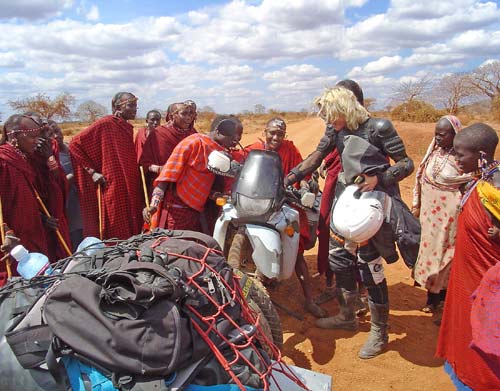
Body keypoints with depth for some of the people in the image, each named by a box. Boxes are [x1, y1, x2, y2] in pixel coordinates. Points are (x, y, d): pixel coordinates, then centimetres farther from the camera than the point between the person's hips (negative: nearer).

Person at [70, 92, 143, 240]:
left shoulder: (128, 128, 12)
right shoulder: (105, 124, -10)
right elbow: (75, 144, -10)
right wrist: (91, 171, -11)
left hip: (131, 192, 7)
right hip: (112, 191, -7)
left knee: (132, 235, 12)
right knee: (114, 237, 1)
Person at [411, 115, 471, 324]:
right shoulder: (434, 152, 4)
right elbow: (421, 178, 10)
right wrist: (416, 205, 10)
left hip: (449, 216, -6)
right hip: (429, 213, 6)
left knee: (445, 258, 5)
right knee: (429, 251, 15)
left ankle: (444, 304, 24)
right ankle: (432, 299, 33)